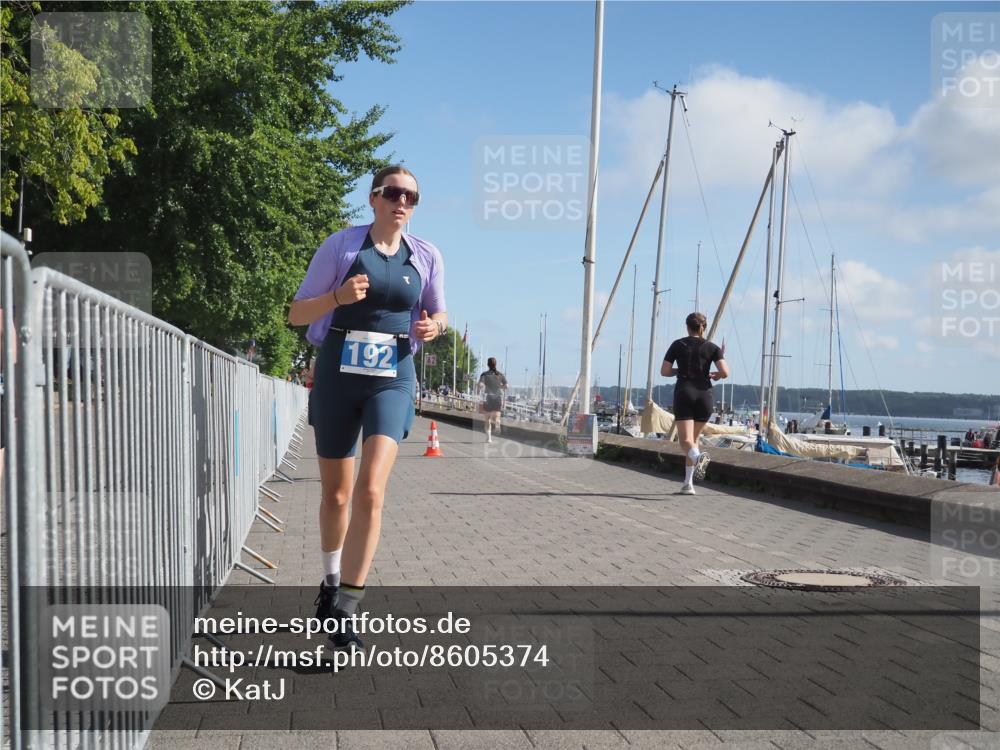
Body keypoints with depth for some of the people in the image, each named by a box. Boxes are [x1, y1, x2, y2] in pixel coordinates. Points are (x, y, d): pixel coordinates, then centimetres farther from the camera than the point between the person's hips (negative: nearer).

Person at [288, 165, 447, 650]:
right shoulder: (341, 245, -2)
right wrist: (339, 296, -19)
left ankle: (345, 607, -10)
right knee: (336, 493, 12)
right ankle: (331, 581, 37)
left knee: (371, 491, -18)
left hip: (393, 378, 0)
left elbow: (437, 313, 19)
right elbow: (296, 314, 0)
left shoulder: (427, 257, 5)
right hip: (338, 374, 0)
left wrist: (434, 327, -5)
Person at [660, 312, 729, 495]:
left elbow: (664, 371, 6)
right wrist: (715, 376, 15)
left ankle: (698, 456, -43)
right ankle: (688, 483, 13)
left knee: (686, 441, -7)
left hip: (684, 393, -2)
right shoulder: (712, 348, 5)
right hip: (705, 395, 2)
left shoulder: (678, 345, 5)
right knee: (694, 438, 16)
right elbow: (725, 372, -6)